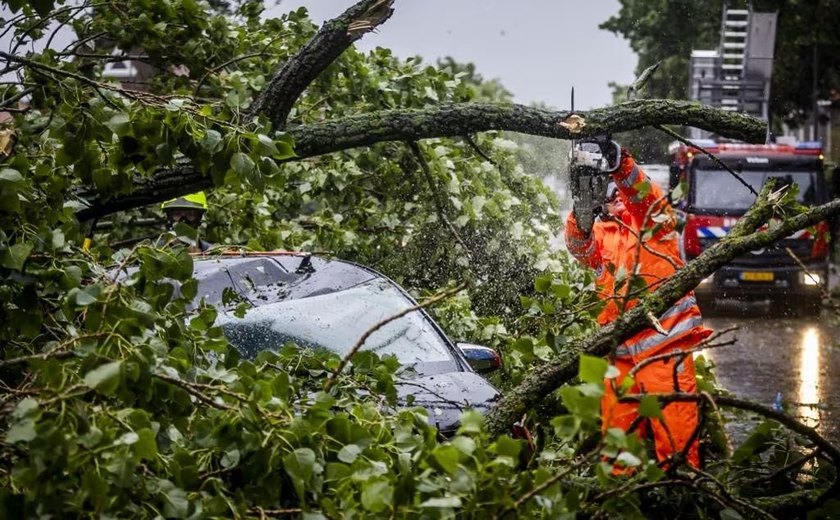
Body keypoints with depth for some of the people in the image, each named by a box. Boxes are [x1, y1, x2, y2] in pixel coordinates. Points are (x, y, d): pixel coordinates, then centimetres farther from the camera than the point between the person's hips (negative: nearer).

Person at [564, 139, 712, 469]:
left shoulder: (655, 219, 8)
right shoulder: (601, 231, 18)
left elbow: (646, 196, -14)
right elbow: (580, 247, -3)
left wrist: (621, 166, -31)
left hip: (664, 341, -5)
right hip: (620, 349, 5)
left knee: (674, 422, -7)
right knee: (616, 426, 9)